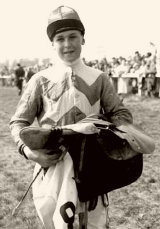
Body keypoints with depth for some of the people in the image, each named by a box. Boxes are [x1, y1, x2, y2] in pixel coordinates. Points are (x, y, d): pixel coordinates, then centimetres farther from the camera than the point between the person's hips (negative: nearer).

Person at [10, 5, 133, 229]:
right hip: (51, 163, -1)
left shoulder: (99, 79, 3)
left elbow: (121, 114, 8)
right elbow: (19, 122, 2)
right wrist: (27, 149, -17)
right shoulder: (41, 81, -1)